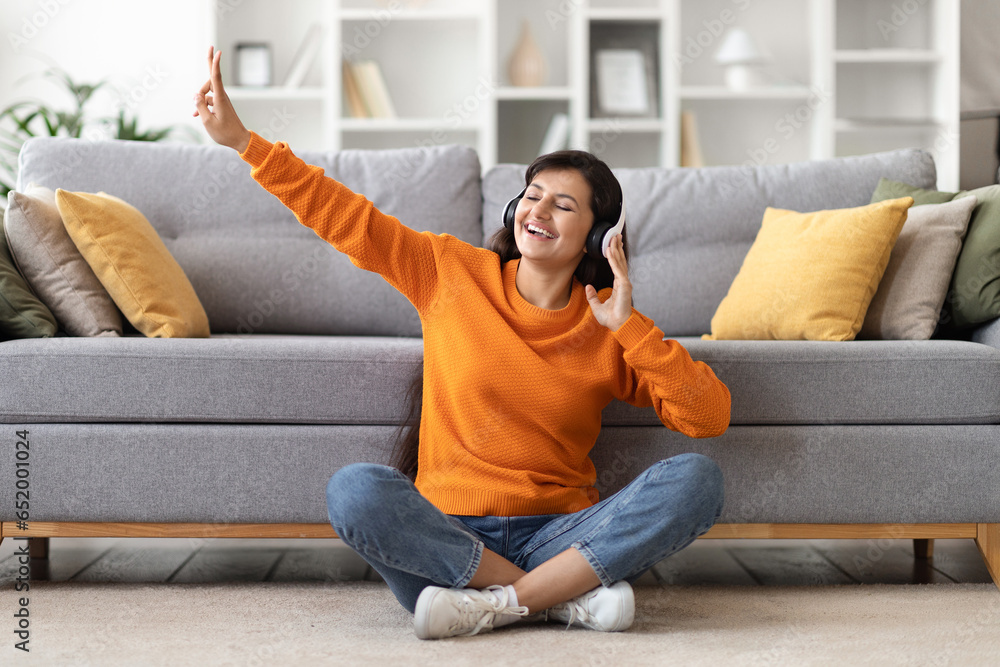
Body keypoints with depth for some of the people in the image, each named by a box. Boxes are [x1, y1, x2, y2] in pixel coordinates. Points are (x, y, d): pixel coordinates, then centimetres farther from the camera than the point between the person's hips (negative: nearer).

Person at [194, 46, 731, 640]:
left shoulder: (610, 329, 4)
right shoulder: (453, 272, 6)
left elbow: (711, 417, -3)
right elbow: (344, 216, 5)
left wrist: (631, 327, -10)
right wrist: (243, 140, -1)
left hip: (560, 536, 1)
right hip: (447, 533, 0)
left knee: (697, 478, -23)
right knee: (355, 490, -31)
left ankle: (494, 602, -24)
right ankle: (566, 597, -23)